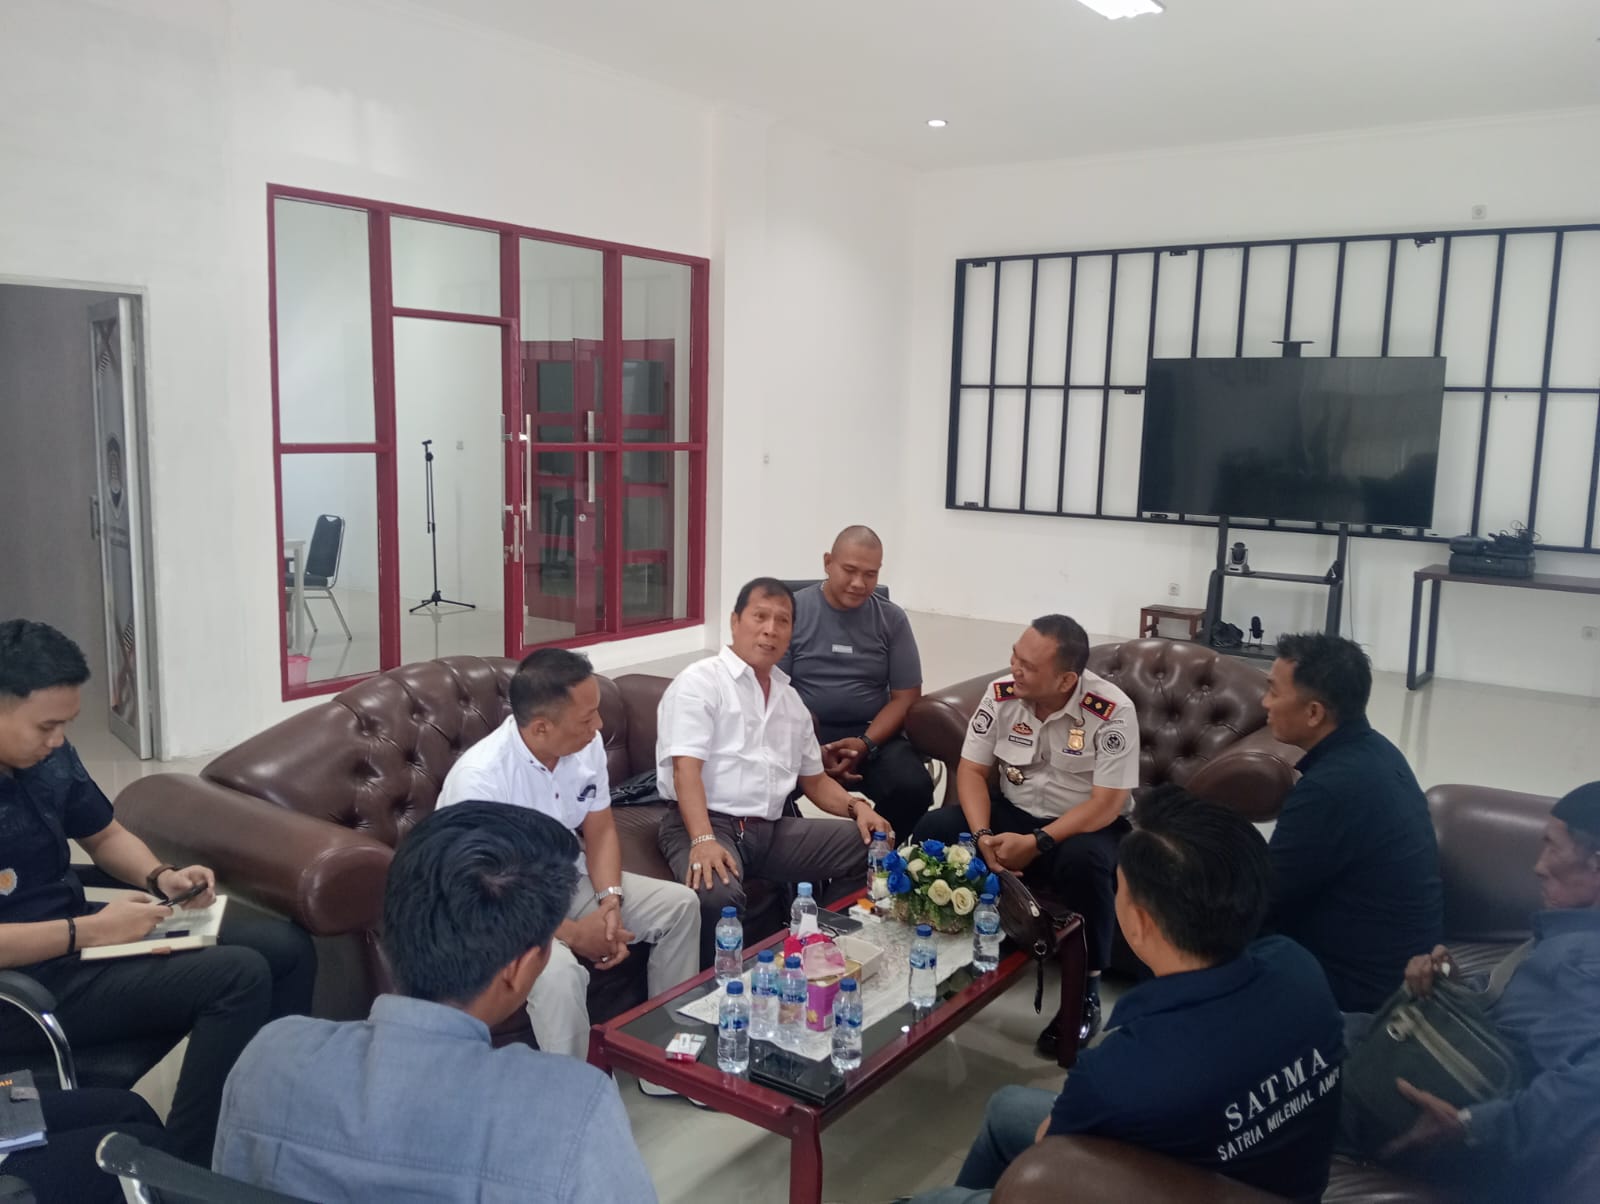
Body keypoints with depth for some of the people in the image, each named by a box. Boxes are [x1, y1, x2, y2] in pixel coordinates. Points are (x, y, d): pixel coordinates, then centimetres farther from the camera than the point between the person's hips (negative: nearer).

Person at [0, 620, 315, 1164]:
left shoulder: (48, 754, 2)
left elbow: (105, 835, 16)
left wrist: (160, 877, -3)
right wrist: (90, 931, -24)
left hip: (76, 931, 9)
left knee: (286, 947, 1)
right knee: (239, 975, -24)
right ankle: (188, 1170, -9)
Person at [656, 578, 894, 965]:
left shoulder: (791, 699, 18)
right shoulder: (699, 682, -5)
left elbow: (814, 778, 24)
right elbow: (686, 768, -16)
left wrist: (857, 806, 4)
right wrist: (704, 840, -31)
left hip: (773, 829, 7)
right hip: (709, 823, -7)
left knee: (870, 845, -5)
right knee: (718, 895, -37)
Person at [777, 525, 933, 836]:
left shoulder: (892, 619, 4)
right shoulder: (791, 611, -1)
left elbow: (905, 697, 4)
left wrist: (865, 744, -14)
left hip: (872, 733, 2)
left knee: (914, 787, -27)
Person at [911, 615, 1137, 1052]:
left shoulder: (1113, 712, -23)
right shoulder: (1001, 693, -10)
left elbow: (1107, 805, -23)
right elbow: (972, 770, -6)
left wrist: (1036, 843, -30)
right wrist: (982, 835, -22)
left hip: (1086, 825, -4)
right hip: (1013, 811, 4)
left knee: (1083, 862, -38)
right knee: (935, 830, -19)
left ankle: (1086, 988, -15)